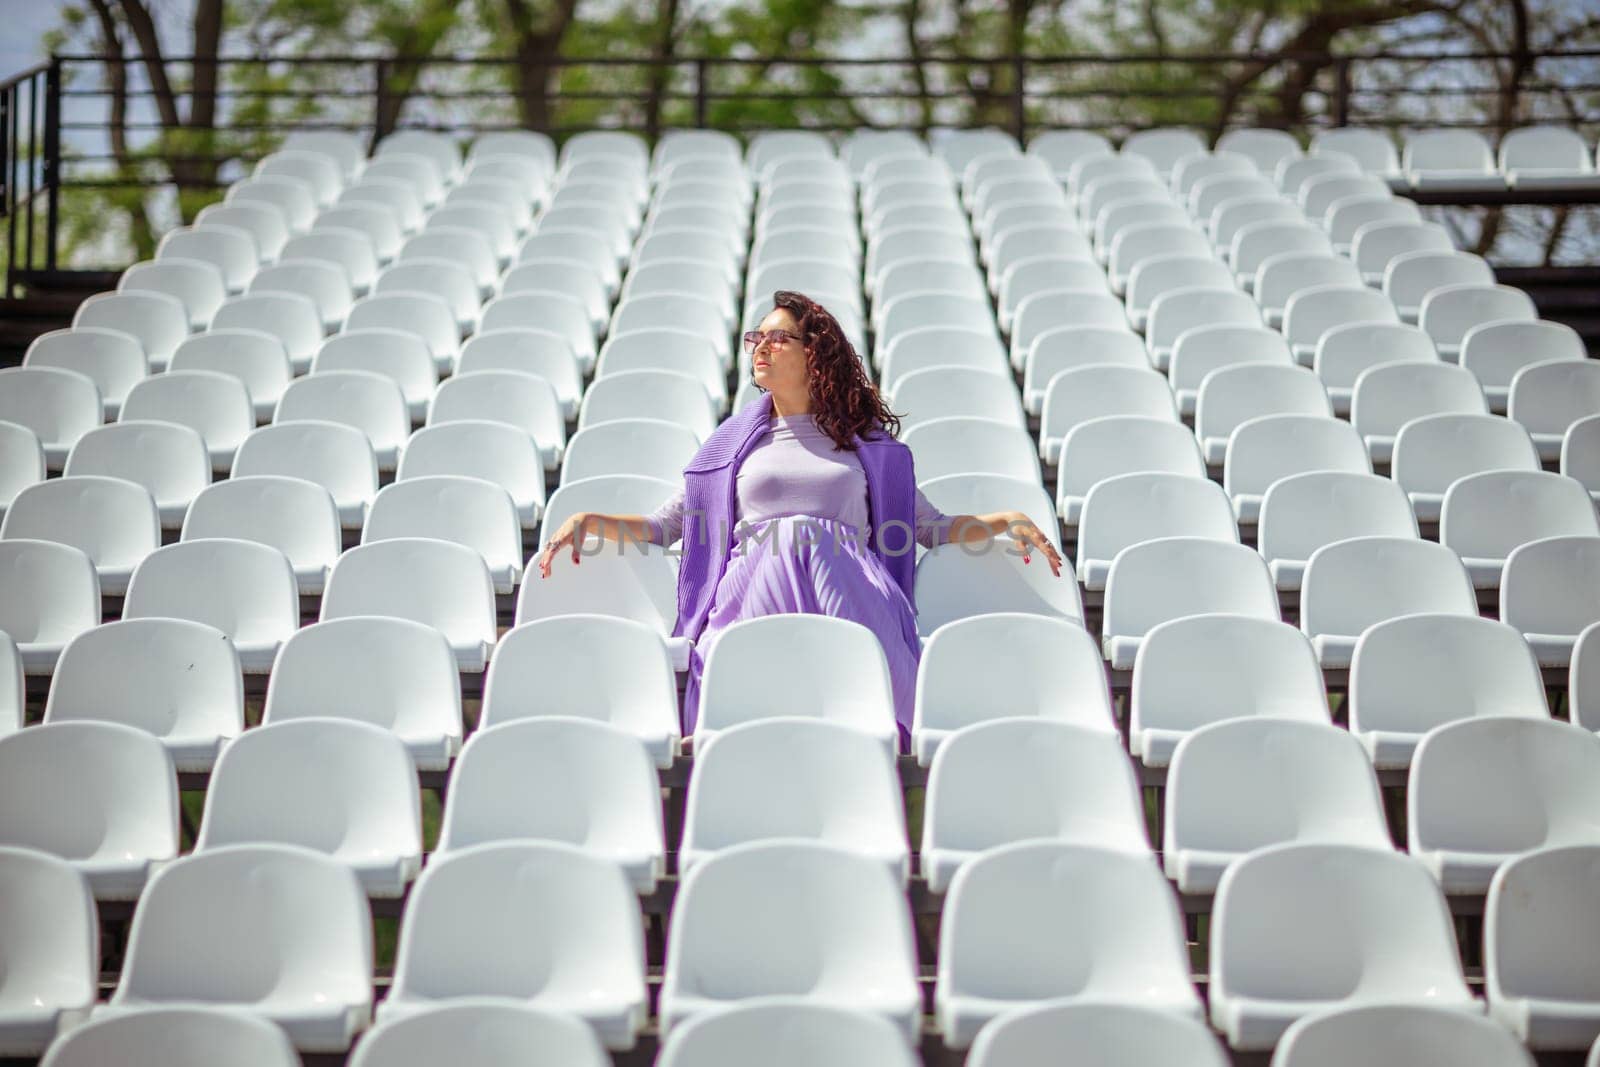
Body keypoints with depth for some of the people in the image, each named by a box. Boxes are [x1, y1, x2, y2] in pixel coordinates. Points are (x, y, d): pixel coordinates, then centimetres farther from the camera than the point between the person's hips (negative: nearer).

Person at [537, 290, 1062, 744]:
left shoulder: (867, 444, 26)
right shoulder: (730, 445, 28)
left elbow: (932, 527, 25)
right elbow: (664, 525, 25)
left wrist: (1005, 521, 8)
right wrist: (590, 520, 9)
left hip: (850, 583, 0)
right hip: (754, 579, 0)